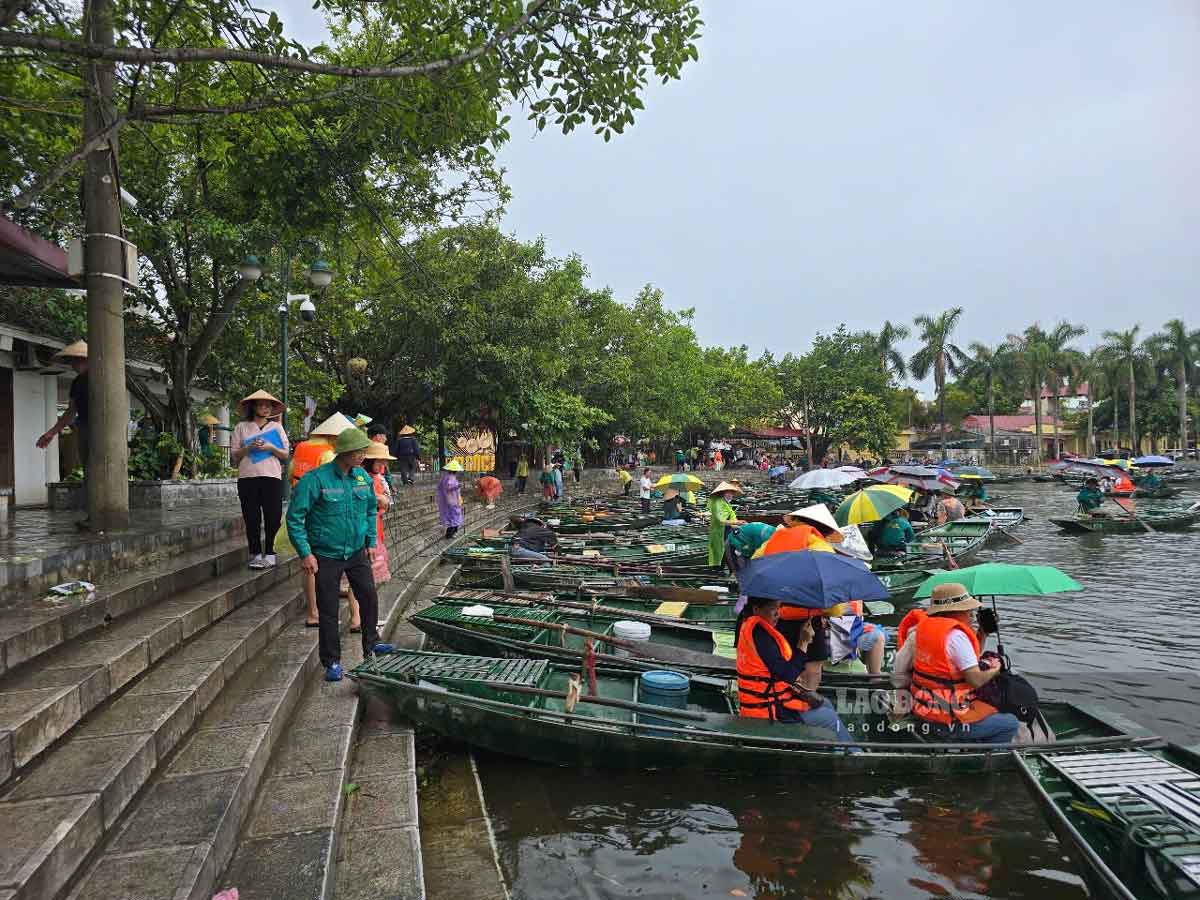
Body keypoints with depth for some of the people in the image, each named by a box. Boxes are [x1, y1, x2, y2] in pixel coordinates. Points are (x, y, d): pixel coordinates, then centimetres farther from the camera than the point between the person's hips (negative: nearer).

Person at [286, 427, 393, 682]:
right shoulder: (316, 479, -18)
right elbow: (295, 517, -14)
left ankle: (371, 643, 32)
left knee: (369, 597, 11)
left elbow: (371, 509, 16)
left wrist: (371, 541, 12)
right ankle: (332, 661, 16)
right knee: (328, 610, 3)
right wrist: (305, 553, -17)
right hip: (326, 556, -5)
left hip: (357, 552, 5)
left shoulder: (363, 477, 0)